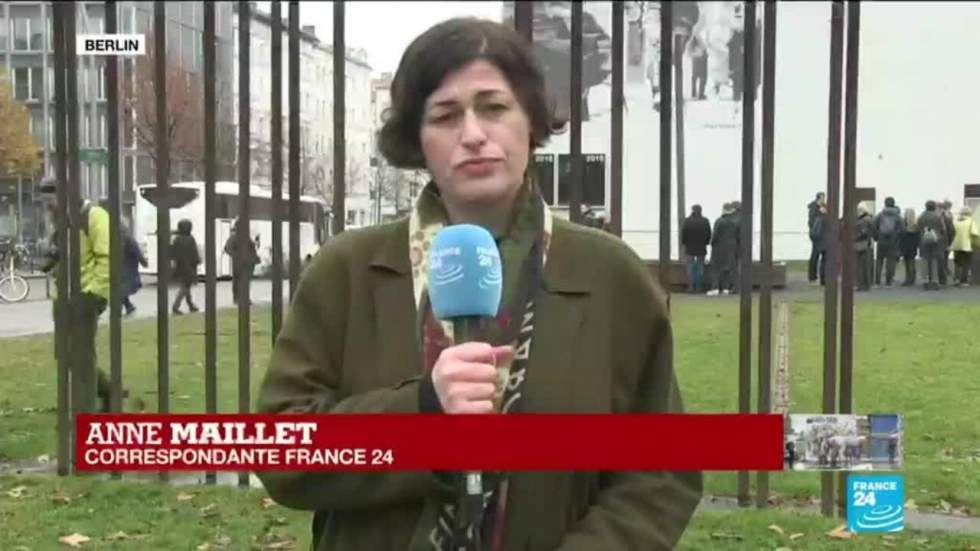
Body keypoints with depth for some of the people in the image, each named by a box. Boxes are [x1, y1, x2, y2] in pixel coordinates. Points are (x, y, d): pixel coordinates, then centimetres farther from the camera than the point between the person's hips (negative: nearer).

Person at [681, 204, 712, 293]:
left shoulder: (687, 221, -7)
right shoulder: (705, 221, -3)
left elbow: (683, 234, -5)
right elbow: (709, 235, 1)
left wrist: (684, 243, 8)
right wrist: (705, 243, 14)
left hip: (690, 247, -1)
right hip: (701, 248, 1)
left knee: (690, 267, 4)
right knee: (700, 267, 7)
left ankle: (691, 287, 0)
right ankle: (699, 287, 6)